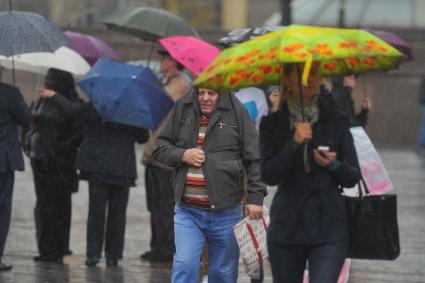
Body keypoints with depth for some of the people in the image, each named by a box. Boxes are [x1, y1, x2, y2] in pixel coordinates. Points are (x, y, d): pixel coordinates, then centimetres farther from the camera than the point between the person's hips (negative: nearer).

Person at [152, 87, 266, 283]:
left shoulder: (235, 113, -1)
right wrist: (182, 155, -8)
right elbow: (160, 148, 12)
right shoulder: (182, 110, 5)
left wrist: (255, 198, -7)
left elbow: (254, 159, -1)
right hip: (187, 212, 1)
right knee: (184, 266, -11)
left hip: (225, 213, -1)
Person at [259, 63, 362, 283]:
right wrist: (294, 143, -19)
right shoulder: (272, 124, 4)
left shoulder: (337, 122, 6)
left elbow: (353, 177, 7)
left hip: (329, 230, -1)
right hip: (287, 228, 1)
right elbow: (268, 175, -7)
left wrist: (334, 165, -14)